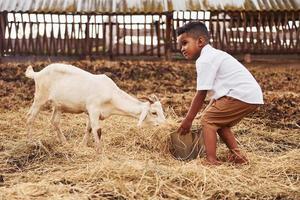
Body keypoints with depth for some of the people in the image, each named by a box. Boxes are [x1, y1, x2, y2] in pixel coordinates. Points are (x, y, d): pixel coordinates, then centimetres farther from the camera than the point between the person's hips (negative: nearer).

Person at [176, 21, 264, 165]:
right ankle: (236, 155, 23)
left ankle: (211, 160, -11)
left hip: (241, 95, -10)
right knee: (220, 122, 22)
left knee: (207, 120, -4)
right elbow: (215, 92, 23)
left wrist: (188, 120, -4)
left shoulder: (204, 60, -10)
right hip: (253, 95, 10)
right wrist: (211, 109, 23)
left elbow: (201, 94, -10)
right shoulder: (214, 55, 21)